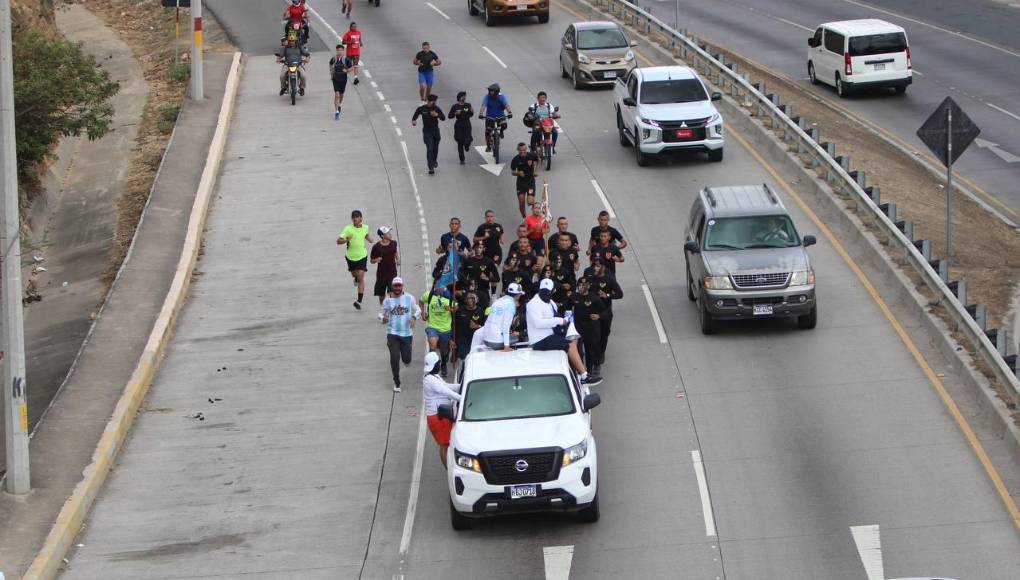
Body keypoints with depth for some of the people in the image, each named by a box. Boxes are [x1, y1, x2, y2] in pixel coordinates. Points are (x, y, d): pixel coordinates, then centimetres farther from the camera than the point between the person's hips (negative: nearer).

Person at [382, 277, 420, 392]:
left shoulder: (409, 298, -1)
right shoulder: (387, 301, 1)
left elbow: (418, 310, 9)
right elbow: (384, 316, 10)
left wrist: (414, 317, -12)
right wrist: (384, 319, -14)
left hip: (406, 334, 0)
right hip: (392, 334, 0)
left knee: (406, 359, 2)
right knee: (394, 358, -11)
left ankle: (405, 359, 43)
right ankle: (396, 383, 5)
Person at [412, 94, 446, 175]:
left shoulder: (436, 109, -3)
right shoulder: (421, 109, -7)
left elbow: (443, 118, -10)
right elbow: (415, 116, 7)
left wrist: (437, 115, -28)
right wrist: (413, 121, -15)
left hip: (435, 130, 3)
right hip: (427, 132, -3)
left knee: (435, 148, 19)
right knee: (429, 149, -13)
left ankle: (434, 161, 48)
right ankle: (431, 168, -16)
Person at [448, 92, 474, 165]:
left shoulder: (468, 105, 3)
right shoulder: (455, 106, -4)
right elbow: (449, 116, -3)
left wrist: (472, 112, -6)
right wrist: (455, 113, -20)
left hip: (467, 125, 1)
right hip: (459, 126, -1)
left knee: (468, 140, -17)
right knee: (460, 143, 3)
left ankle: (466, 146, 24)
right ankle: (462, 159, 17)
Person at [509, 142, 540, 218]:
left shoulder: (531, 156, -11)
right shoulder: (515, 160, -11)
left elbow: (537, 161, 13)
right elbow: (512, 172, 1)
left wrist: (536, 171, 1)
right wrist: (518, 173, -21)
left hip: (530, 181, -1)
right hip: (521, 182, 1)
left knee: (530, 202, -12)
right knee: (521, 202, 1)